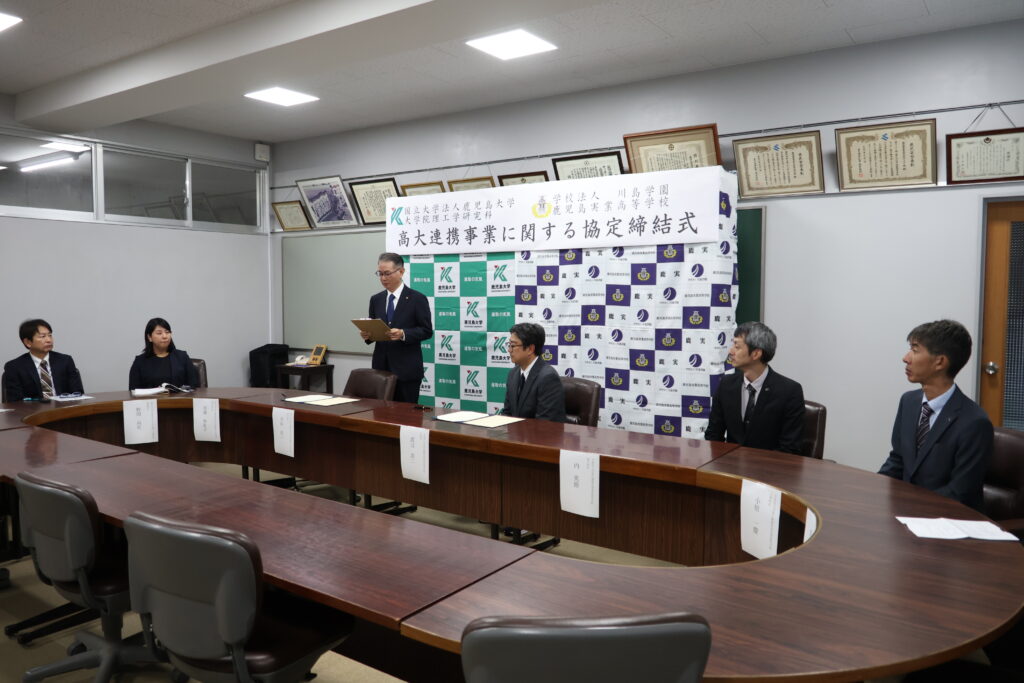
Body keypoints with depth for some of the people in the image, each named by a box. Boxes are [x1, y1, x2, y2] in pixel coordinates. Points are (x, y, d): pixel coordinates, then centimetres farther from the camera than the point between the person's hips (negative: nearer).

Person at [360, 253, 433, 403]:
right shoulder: (375, 299, 12)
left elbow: (427, 330, -6)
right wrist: (367, 334, -7)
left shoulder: (417, 298, -3)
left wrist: (403, 334, -22)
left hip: (407, 369, -4)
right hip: (381, 366, 5)